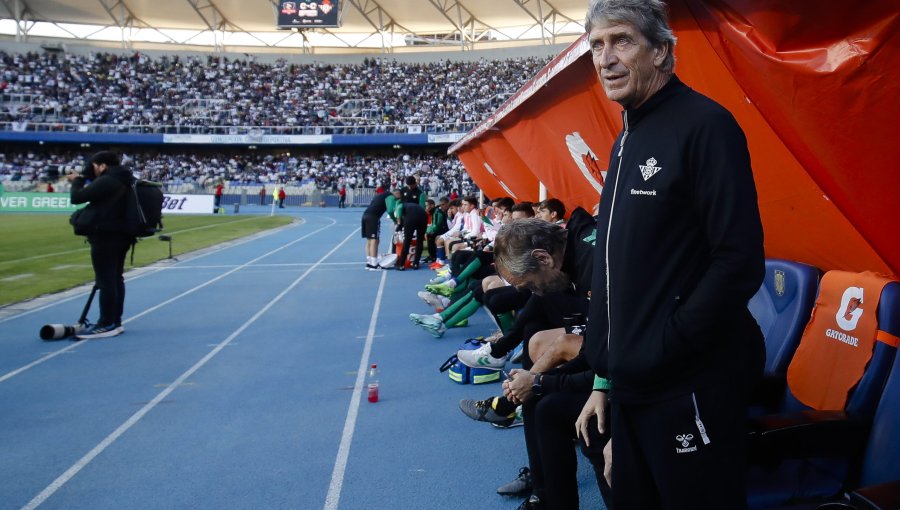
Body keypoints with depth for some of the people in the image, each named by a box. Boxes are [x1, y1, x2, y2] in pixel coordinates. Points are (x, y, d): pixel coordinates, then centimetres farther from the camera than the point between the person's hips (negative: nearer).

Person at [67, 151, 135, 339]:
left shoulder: (106, 181, -17)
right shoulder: (125, 181, 13)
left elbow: (77, 197, -12)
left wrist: (77, 180, 6)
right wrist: (83, 180, 16)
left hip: (106, 236, -10)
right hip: (120, 234, 10)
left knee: (106, 281, -7)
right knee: (116, 278, 13)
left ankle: (107, 325, -4)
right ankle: (115, 322, 18)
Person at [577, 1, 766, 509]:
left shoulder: (705, 124, -12)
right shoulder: (627, 140, 13)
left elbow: (740, 262, -20)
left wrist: (656, 355, -16)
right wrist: (606, 376, 14)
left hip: (691, 390, -8)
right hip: (630, 390, 8)